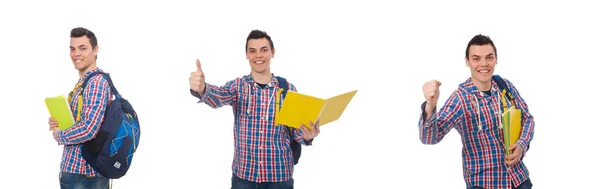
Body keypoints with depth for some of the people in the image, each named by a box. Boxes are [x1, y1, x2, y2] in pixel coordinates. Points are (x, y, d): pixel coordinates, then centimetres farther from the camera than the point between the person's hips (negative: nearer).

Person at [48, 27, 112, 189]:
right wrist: (58, 122, 3)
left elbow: (88, 130, -27)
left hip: (84, 173, -10)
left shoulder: (97, 82, -17)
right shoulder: (83, 82, 15)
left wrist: (59, 135, -9)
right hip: (75, 168, 10)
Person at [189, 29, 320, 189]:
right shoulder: (237, 86, 0)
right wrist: (201, 89, -44)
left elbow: (297, 130, 4)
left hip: (279, 176, 0)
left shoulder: (288, 88, 1)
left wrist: (307, 136, -21)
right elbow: (218, 97, -21)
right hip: (243, 175, 0)